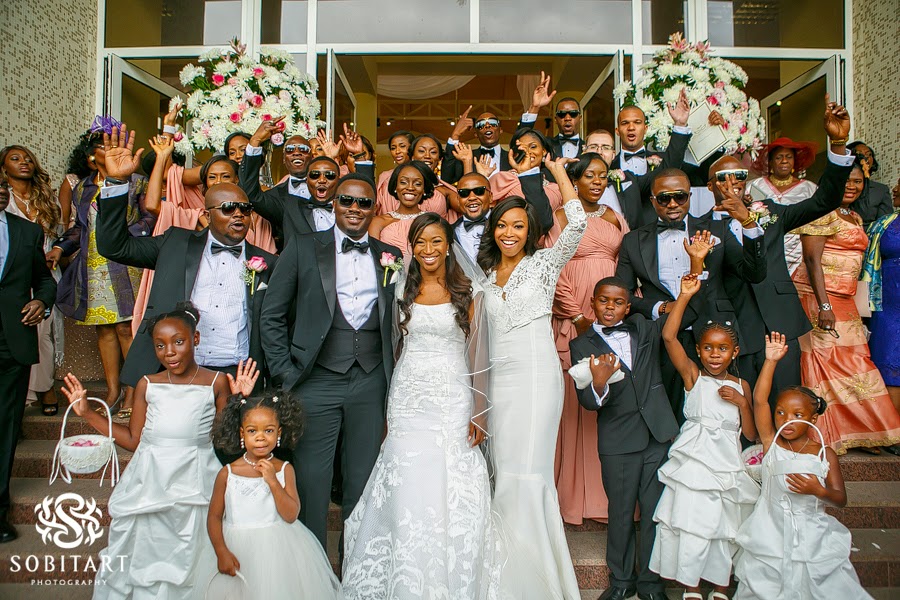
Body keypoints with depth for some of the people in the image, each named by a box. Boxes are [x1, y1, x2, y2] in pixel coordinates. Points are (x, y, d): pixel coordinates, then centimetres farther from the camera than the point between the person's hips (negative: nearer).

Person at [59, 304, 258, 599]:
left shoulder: (216, 383, 0)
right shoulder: (147, 385, 6)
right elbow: (134, 440, 9)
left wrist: (239, 400, -11)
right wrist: (87, 414, 8)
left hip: (193, 484, -2)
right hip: (149, 485, 2)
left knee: (188, 562, 5)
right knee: (145, 559, 11)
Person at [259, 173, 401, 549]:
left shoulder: (391, 257, 9)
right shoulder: (303, 248, 3)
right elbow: (272, 316, 2)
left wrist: (393, 376, 3)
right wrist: (285, 373, -4)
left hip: (371, 383, 2)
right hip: (317, 382, -2)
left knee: (364, 482, 10)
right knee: (311, 482, 4)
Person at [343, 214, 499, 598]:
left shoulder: (467, 293, 2)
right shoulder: (402, 291, 8)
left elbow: (477, 356, 2)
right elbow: (393, 349, 11)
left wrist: (479, 412, -5)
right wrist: (386, 410, 6)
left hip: (453, 401, -1)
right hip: (407, 401, 2)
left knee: (452, 496, 0)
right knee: (408, 497, 2)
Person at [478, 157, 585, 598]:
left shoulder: (544, 263, 2)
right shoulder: (487, 274, 15)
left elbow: (577, 224, -12)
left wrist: (559, 170, -4)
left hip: (537, 375, -5)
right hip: (499, 377, 5)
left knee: (525, 473, -8)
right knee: (503, 472, 6)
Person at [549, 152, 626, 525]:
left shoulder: (616, 220, 16)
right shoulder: (561, 218, 3)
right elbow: (554, 273, -4)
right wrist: (577, 317, -8)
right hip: (573, 321, -4)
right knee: (574, 400, -2)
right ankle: (573, 493, 10)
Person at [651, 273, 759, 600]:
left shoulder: (740, 386, 8)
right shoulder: (692, 375, -1)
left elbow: (751, 434, 7)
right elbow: (668, 336, -15)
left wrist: (741, 403, -9)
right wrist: (685, 296, -18)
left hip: (727, 466, 3)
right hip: (693, 463, -3)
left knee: (726, 532, 11)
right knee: (693, 529, -4)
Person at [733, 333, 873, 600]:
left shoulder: (825, 454, -1)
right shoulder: (771, 443, -2)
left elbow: (841, 499, 1)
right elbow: (759, 400, -12)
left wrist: (819, 491, -21)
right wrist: (771, 360, -14)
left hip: (812, 536, 0)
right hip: (771, 535, 0)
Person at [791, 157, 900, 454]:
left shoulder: (855, 217, 19)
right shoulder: (822, 212, -9)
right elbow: (812, 259, -16)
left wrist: (850, 304, 17)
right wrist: (824, 305, -22)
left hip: (844, 299, 9)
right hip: (817, 296, -8)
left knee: (853, 362, 7)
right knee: (824, 360, -5)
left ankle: (855, 433, 16)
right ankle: (825, 438, 3)